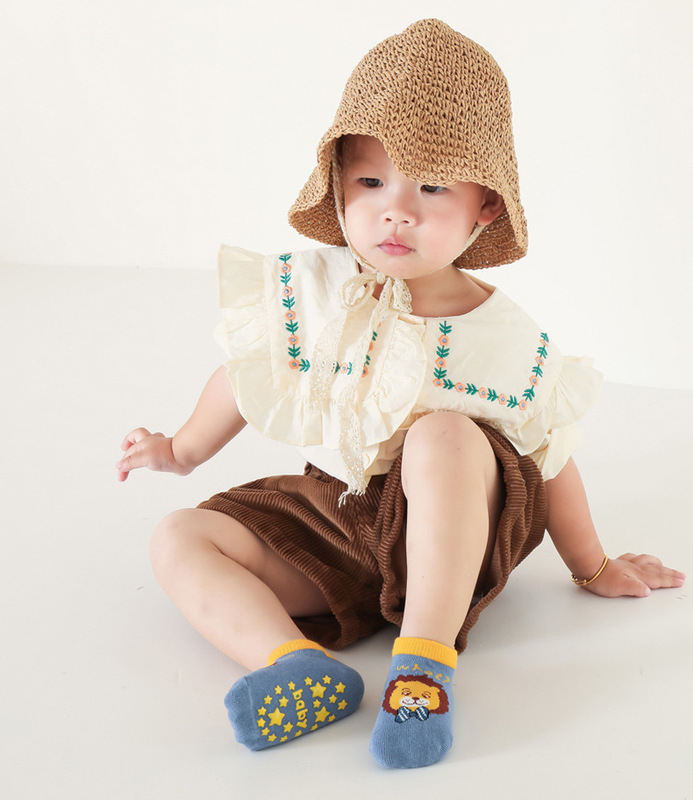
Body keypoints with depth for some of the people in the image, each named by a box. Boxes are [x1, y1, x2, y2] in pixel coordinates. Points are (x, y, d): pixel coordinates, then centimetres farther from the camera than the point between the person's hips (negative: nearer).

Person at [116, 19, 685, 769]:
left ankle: (424, 663, -36)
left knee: (445, 434, -37)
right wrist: (182, 449, 25)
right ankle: (295, 662, -34)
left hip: (448, 530, -4)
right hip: (327, 514, 4)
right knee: (179, 539, -12)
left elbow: (551, 460, 0)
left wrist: (592, 567, 11)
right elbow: (245, 377, 11)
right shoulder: (307, 290, -7)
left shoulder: (505, 340, -12)